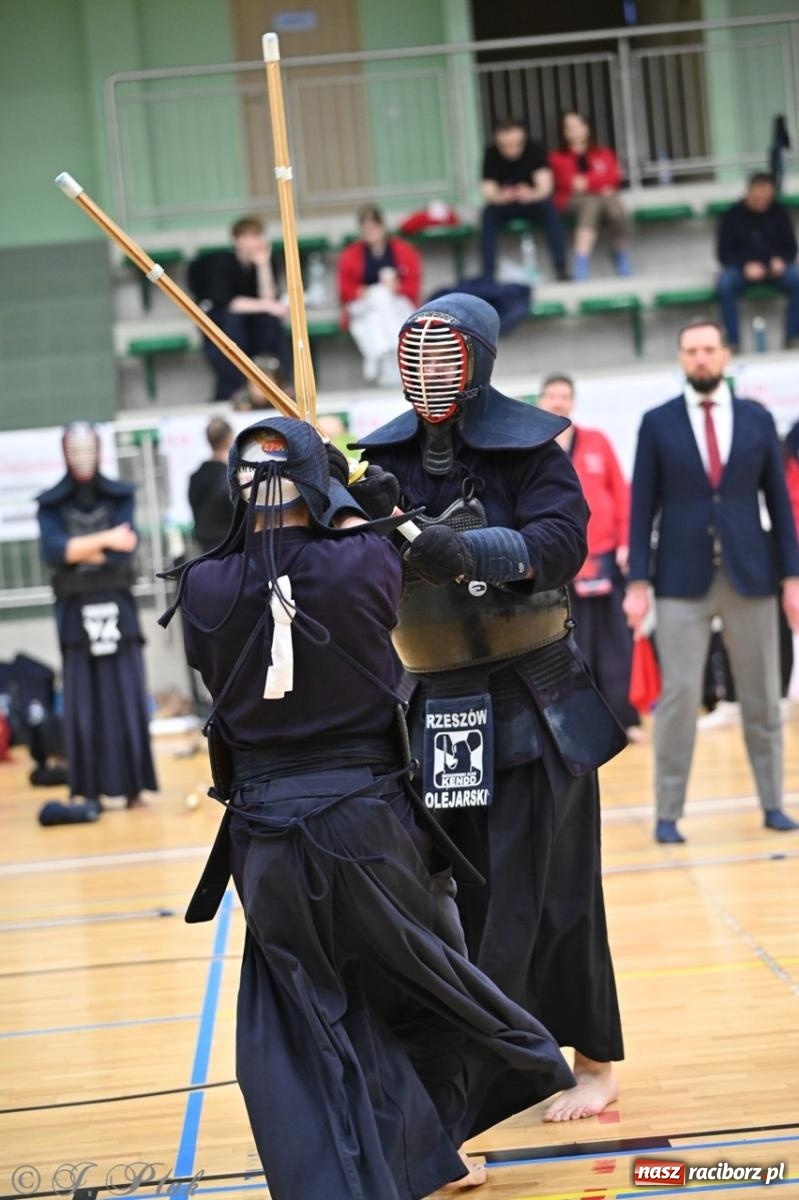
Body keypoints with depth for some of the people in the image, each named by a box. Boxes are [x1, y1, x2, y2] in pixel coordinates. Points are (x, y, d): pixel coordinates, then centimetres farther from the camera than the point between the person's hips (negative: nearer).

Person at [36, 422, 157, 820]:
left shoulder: (121, 496, 5)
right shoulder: (51, 504, 3)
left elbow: (125, 548, -6)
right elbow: (53, 551, -13)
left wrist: (78, 550, -11)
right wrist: (104, 540, -20)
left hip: (117, 608, 1)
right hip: (75, 612, -1)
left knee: (127, 698, 0)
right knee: (83, 704, 0)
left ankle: (134, 787, 6)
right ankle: (90, 792, 4)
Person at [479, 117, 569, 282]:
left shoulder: (535, 149, -17)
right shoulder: (491, 154, -15)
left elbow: (545, 186, -27)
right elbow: (488, 191, -22)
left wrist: (532, 195, -52)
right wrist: (500, 197, -48)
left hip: (532, 202, 0)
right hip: (504, 205, 0)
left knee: (549, 207, -32)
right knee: (489, 214, -31)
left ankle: (561, 268, -32)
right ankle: (488, 275, -33)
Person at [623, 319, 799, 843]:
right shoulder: (658, 423, 2)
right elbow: (643, 507, 1)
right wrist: (638, 583, -5)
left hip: (751, 575, 2)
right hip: (682, 578, -2)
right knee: (679, 695, -5)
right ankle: (668, 813, 2)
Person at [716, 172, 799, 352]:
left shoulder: (779, 212, 3)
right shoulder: (732, 216, -2)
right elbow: (724, 253, -2)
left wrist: (780, 260, -16)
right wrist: (745, 266, -20)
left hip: (775, 268, 1)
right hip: (742, 268, -1)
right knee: (725, 284, -34)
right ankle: (732, 341, -29)